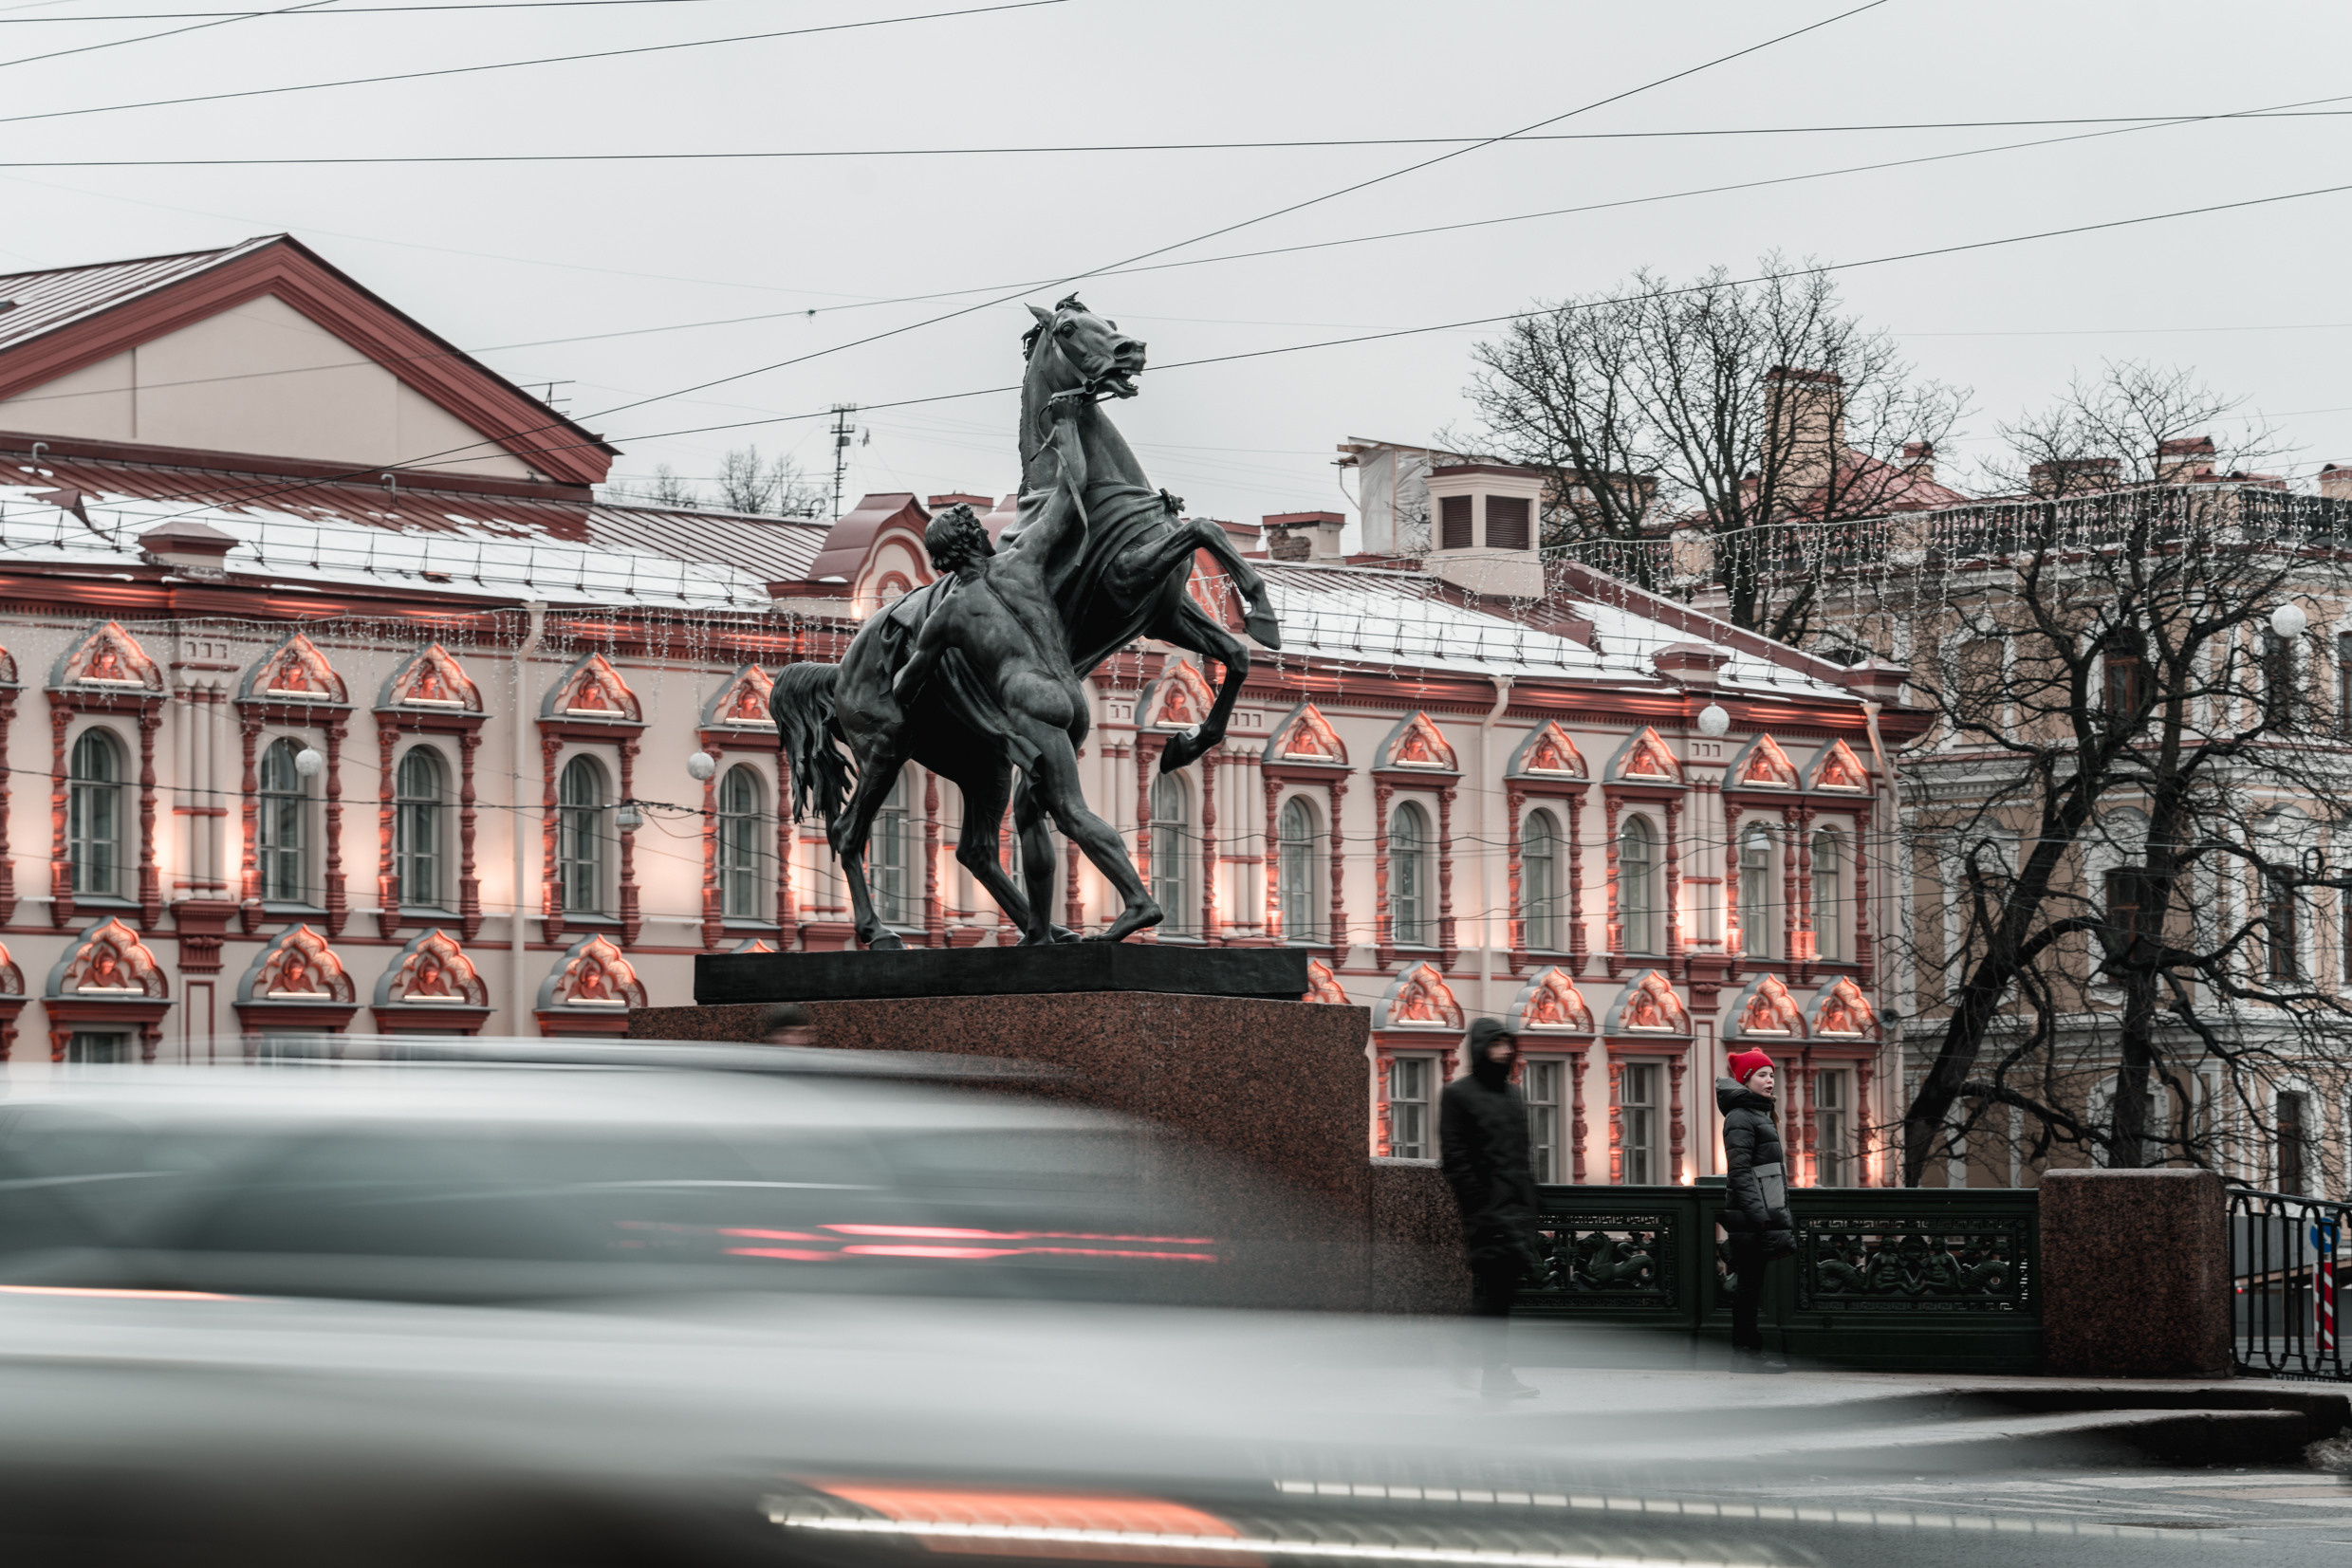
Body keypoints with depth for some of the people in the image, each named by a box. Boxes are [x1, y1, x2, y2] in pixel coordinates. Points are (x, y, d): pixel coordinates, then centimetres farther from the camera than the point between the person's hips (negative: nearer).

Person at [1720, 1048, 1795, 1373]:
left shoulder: (1759, 1115, 19)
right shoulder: (1740, 1119, -11)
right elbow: (1740, 1172, -18)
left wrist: (1781, 1218, 22)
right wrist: (1760, 1217, -23)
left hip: (1761, 1215, 10)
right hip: (1747, 1216, -10)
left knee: (1750, 1285, 11)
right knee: (1749, 1284, -7)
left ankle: (1749, 1352, 13)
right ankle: (1745, 1355, -5)